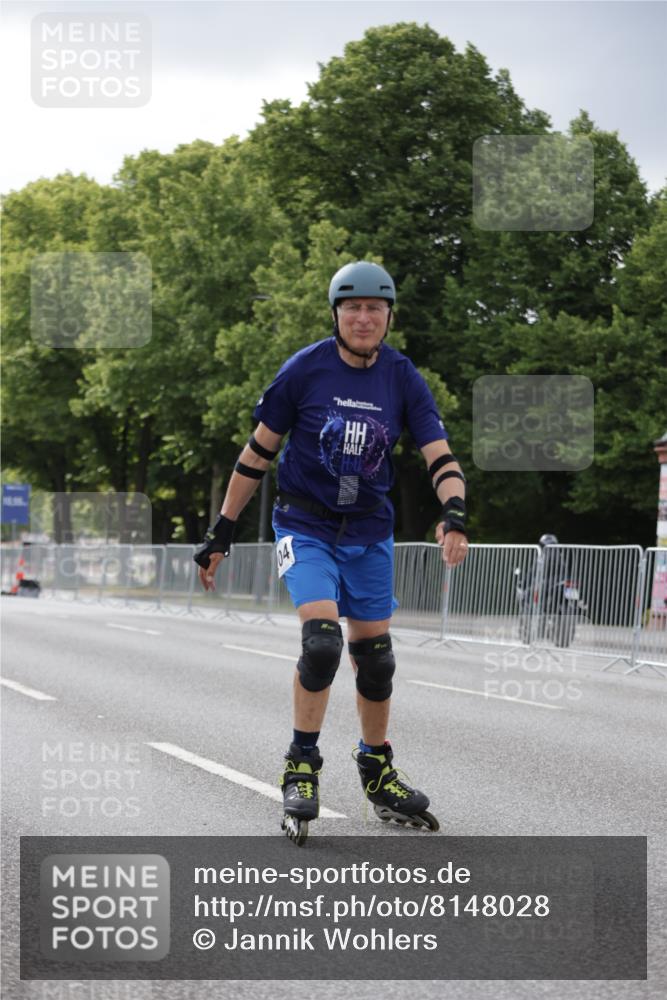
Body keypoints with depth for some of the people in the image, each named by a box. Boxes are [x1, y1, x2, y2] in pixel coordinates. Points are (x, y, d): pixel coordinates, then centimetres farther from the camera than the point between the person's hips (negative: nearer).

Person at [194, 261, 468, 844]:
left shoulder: (403, 379, -3)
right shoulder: (305, 370, -9)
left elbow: (440, 455, -7)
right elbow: (258, 453, -2)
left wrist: (454, 514, -28)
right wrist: (221, 534, -2)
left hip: (370, 532, 3)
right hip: (306, 526, -3)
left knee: (375, 655, 7)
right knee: (323, 640, -21)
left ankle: (377, 772, 25)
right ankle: (302, 767, -5)